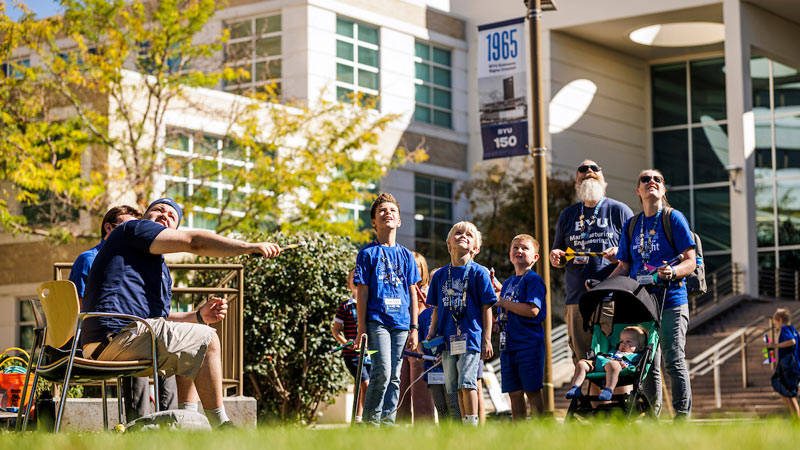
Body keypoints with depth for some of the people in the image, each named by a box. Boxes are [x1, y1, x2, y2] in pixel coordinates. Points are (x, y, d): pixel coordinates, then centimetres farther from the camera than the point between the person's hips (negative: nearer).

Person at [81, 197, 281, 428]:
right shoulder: (135, 228, 1)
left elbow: (160, 318, 27)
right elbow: (193, 241, -10)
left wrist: (198, 316, 10)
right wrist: (249, 247, -8)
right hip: (118, 335, -11)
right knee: (206, 341, -9)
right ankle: (221, 428, -6)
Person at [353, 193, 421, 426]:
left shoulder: (406, 255, 15)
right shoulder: (368, 253, 3)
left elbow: (412, 293, 15)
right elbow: (362, 292, 0)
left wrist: (414, 328, 9)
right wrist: (361, 328, -5)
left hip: (401, 322, 4)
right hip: (377, 320, -4)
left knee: (395, 376, 4)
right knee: (382, 371, -16)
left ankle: (388, 420, 10)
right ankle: (370, 419, -3)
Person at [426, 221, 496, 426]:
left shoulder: (479, 272, 1)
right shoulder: (440, 275, 12)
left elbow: (486, 308, -1)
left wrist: (487, 340, -6)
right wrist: (431, 335, 8)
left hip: (471, 337, -5)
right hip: (448, 340, 5)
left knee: (467, 382, -14)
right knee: (455, 386, 7)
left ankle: (472, 423, -11)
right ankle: (464, 424, 14)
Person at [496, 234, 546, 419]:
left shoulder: (533, 279, -5)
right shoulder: (508, 283, 18)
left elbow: (532, 310, -19)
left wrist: (503, 303, -13)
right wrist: (497, 322, 3)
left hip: (529, 345, -7)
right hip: (509, 345, 7)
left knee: (532, 391, -5)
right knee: (515, 393, 8)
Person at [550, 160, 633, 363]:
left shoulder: (619, 210, 9)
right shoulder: (567, 215, 20)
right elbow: (559, 259, 26)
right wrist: (556, 257, 3)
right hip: (577, 299, 3)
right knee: (581, 360, 1)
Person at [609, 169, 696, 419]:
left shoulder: (674, 218, 1)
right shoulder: (631, 225, 15)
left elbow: (690, 261, -4)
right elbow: (623, 267, 17)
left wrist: (673, 271, -24)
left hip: (671, 299, -4)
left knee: (674, 360, -8)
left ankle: (682, 416, -4)